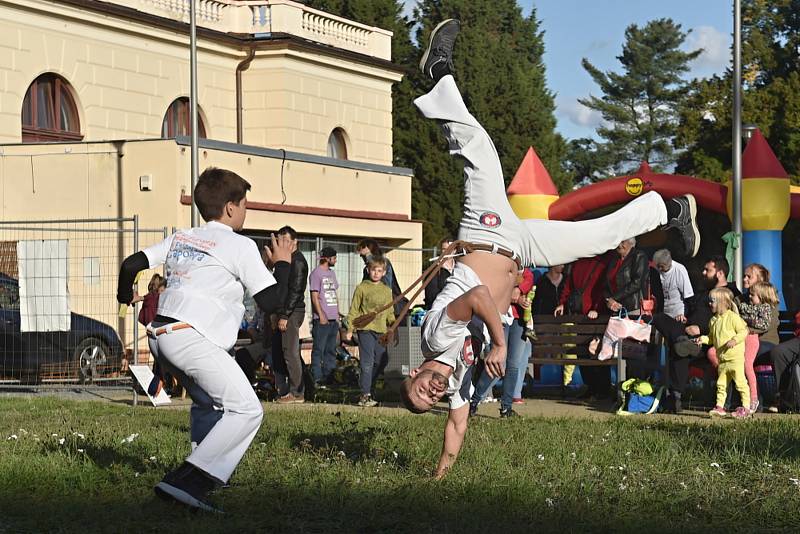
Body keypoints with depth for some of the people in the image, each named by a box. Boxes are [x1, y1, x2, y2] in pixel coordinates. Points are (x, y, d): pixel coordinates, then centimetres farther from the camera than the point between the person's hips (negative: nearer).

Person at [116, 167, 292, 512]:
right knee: (246, 410, -11)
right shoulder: (240, 246, 0)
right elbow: (269, 301, -2)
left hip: (160, 335, 9)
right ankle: (186, 482, -24)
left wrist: (125, 295, 38)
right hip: (191, 337, -9)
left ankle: (208, 474, 37)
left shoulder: (180, 238, 21)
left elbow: (131, 263, 17)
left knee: (209, 403, 29)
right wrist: (282, 263, 16)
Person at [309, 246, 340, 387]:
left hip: (333, 318, 8)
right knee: (319, 349, -6)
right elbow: (314, 296, -11)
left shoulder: (331, 273, 18)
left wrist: (337, 315, 15)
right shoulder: (316, 274, -6)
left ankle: (329, 376, 14)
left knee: (331, 349, 10)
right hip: (322, 319, -8)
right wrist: (321, 315, -15)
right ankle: (317, 378, -6)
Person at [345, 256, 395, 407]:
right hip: (365, 328, -5)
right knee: (367, 362, -9)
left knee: (382, 361, 7)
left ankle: (369, 387, 24)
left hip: (381, 331, 5)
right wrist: (350, 329, -4)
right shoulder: (362, 288, 1)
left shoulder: (387, 291, 14)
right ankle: (365, 395, -7)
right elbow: (354, 310, 1)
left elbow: (390, 313, 19)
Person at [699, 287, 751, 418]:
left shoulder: (733, 317, -10)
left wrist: (734, 340, -25)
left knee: (740, 382, -6)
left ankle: (745, 407, -2)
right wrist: (703, 339, 2)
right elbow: (711, 337, 20)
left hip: (735, 357, -7)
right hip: (722, 359, 7)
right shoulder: (713, 320, 12)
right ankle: (719, 407, 14)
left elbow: (743, 331, -12)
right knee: (721, 384, 9)